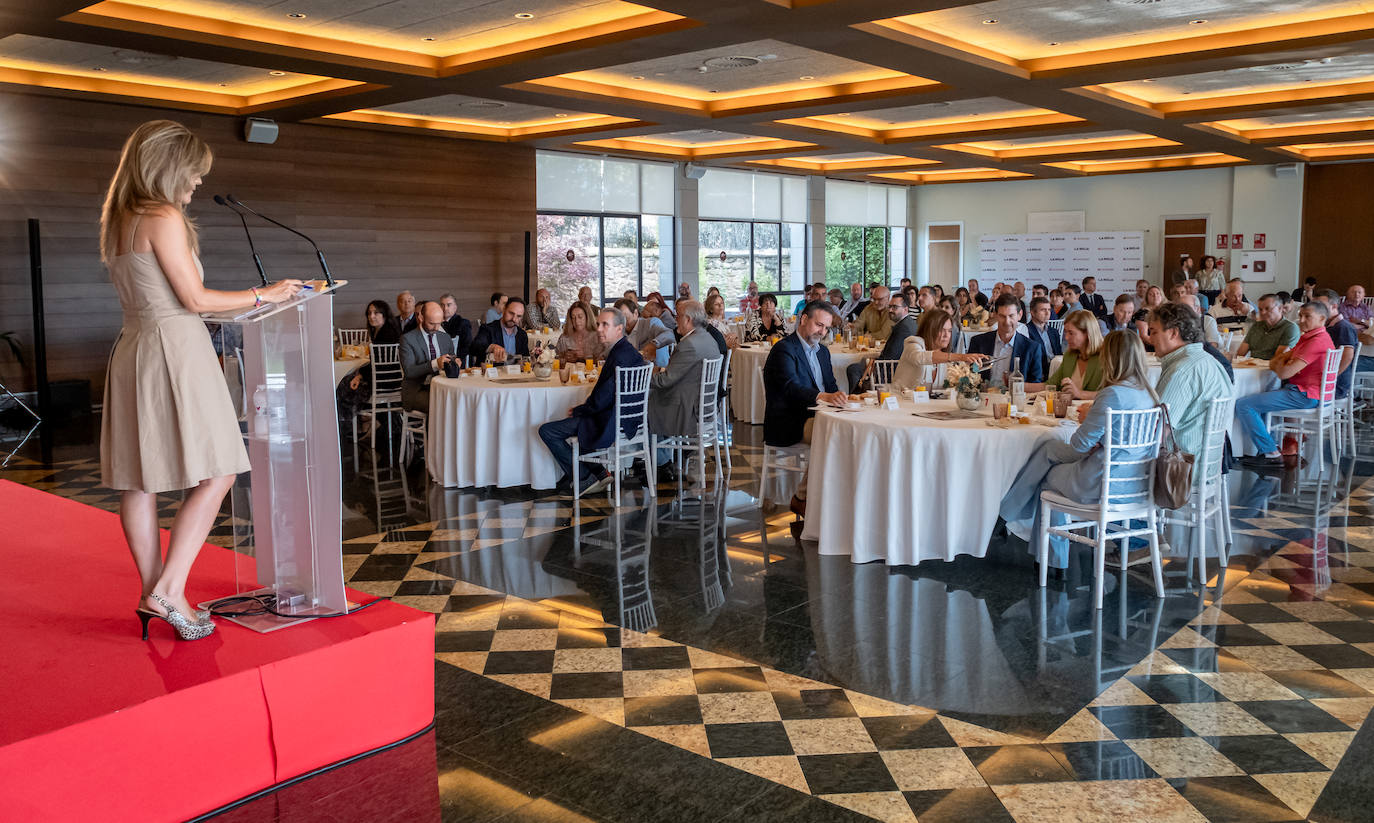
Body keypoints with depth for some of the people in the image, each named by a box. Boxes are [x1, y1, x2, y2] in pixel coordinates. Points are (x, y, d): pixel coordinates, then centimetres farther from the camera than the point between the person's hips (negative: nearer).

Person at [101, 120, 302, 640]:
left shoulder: (118, 221, 17)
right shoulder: (165, 217, -10)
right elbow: (194, 299, -12)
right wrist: (261, 295, -1)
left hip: (133, 349, 10)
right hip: (174, 350, -10)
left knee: (138, 479, 10)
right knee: (216, 474, -4)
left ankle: (152, 593, 18)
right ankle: (168, 592, -7)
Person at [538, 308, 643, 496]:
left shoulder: (620, 356, -23)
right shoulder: (626, 351, 10)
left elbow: (601, 401, -23)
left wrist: (577, 411, -6)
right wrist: (580, 410, 6)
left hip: (613, 424, -11)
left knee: (547, 431, -5)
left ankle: (585, 479, 3)